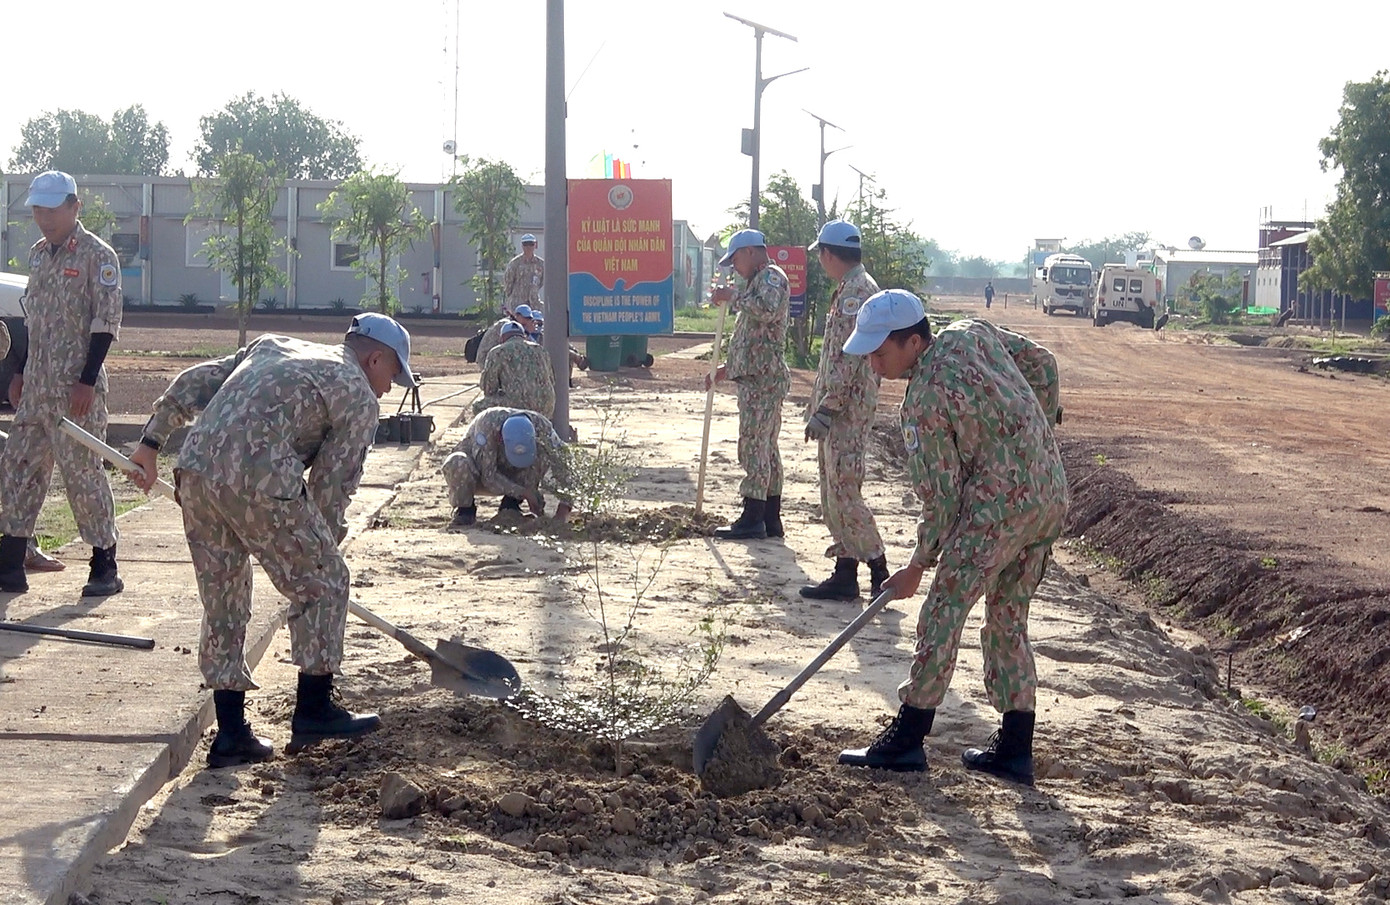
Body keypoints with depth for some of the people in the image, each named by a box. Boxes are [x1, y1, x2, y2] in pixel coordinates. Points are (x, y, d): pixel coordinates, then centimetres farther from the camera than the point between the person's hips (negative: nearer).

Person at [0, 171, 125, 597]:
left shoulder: (97, 255, -9)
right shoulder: (38, 254, 14)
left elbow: (106, 322, -13)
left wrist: (87, 382, -18)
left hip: (77, 388, -8)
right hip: (36, 387, 8)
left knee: (82, 471, -5)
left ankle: (105, 567, 3)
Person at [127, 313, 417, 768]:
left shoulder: (272, 347, 30)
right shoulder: (359, 398, 10)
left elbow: (193, 382, 24)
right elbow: (332, 486, 6)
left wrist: (152, 441, 25)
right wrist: (320, 550, 15)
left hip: (194, 469, 7)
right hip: (259, 479, -7)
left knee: (222, 600, 15)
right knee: (322, 583, 10)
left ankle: (231, 733, 17)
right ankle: (313, 711, 14)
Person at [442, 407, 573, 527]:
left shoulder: (541, 425, -27)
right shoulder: (487, 425, -37)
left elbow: (562, 460, -21)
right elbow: (488, 477, -33)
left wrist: (564, 506, -31)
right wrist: (524, 493, -37)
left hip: (508, 474, 3)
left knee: (543, 453, -25)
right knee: (457, 463, -39)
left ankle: (511, 503, -12)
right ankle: (465, 508, -11)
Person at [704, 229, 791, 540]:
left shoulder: (771, 277, -8)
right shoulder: (759, 281, 25)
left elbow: (767, 310, -30)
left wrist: (733, 296, -18)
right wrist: (727, 368, 26)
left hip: (763, 378, -11)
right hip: (755, 377, 11)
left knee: (754, 446, -10)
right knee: (766, 448, 10)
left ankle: (753, 519, -10)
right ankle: (770, 519, 12)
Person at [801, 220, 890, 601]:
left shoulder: (857, 291, -16)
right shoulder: (849, 289, 17)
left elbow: (848, 360, -22)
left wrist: (825, 410, -22)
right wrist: (819, 406, 21)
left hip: (847, 410, -10)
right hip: (837, 410, 10)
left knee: (843, 493, -8)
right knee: (833, 493, 11)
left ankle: (879, 571, -3)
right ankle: (845, 574, 15)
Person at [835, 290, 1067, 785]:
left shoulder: (924, 401, -14)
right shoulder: (973, 332, 6)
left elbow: (942, 497, -11)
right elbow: (1041, 361, 18)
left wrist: (918, 566, 1)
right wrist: (1034, 429, 27)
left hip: (998, 504, -9)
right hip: (1053, 494, 9)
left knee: (944, 611, -2)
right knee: (1008, 618, 15)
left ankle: (907, 738, 0)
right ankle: (1015, 750, 16)